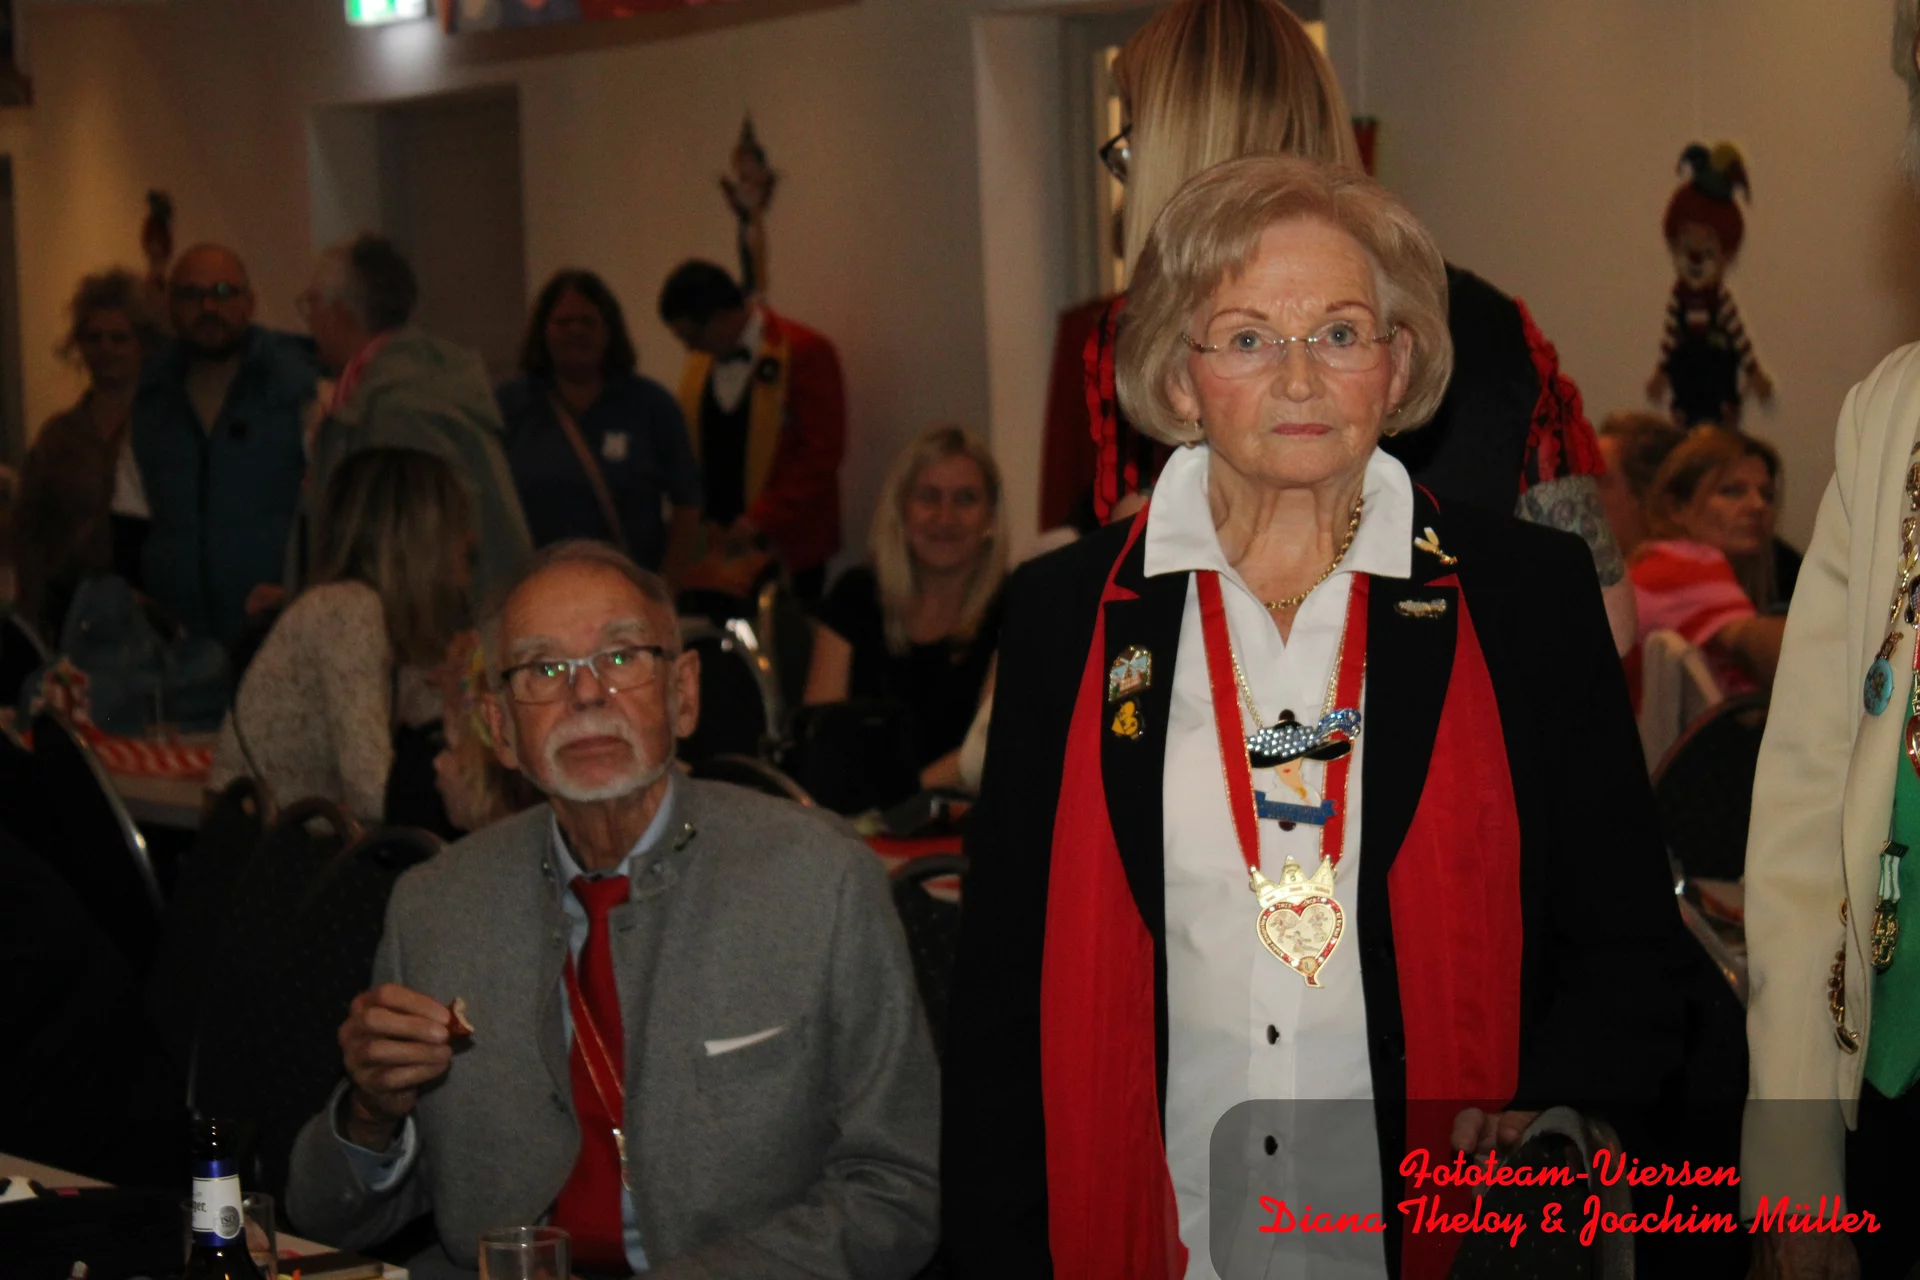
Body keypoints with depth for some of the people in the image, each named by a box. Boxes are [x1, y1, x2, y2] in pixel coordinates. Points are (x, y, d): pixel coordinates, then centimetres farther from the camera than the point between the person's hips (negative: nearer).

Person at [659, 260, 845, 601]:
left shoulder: (805, 352, -7)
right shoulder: (700, 359, 13)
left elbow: (821, 451, -10)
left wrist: (762, 519, -12)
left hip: (785, 547, -5)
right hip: (715, 544, 5)